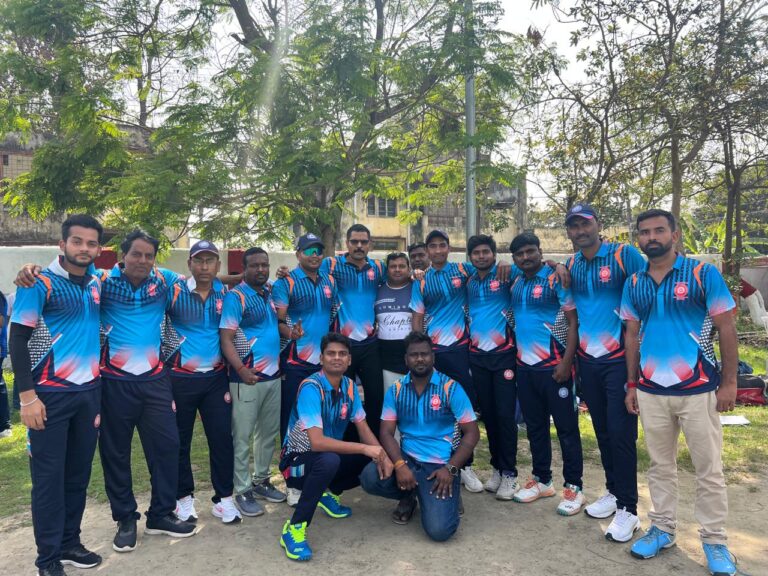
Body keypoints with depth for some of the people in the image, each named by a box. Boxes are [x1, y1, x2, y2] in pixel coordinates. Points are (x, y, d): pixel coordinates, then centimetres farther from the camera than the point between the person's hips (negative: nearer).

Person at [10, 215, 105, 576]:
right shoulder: (40, 284, -9)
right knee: (49, 476, 4)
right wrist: (27, 396, -15)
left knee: (79, 473, 12)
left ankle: (69, 543, 26)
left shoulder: (97, 282, 7)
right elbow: (18, 340, -10)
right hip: (51, 393, -5)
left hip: (89, 391, 5)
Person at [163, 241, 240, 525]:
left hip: (216, 377, 2)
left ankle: (223, 498, 18)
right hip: (180, 378, -2)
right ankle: (184, 498, 27)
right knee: (180, 441, 9)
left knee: (222, 438, 4)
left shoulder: (225, 293, 2)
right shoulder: (173, 292, -7)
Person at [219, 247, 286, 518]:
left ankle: (261, 480, 30)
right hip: (247, 377, -7)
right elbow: (226, 339, -16)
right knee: (242, 436, 2)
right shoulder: (235, 297, -10)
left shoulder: (271, 292, 10)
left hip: (273, 375, 7)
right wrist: (241, 370, -26)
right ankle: (243, 491, 13)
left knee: (269, 432, 16)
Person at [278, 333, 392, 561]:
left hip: (330, 458, 7)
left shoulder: (349, 386, -4)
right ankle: (295, 529, -22)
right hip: (298, 460, -7)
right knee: (329, 460, -38)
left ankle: (328, 493, 16)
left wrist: (381, 456, -17)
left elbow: (363, 429, 1)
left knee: (378, 464, -8)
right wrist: (365, 449, -34)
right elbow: (317, 442, -35)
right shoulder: (311, 388, -26)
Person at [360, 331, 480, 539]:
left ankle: (448, 498, 14)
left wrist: (450, 469, -15)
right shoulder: (396, 390, 5)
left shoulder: (451, 388, -4)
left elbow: (472, 432, -4)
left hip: (440, 465, -3)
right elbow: (386, 432, -1)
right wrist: (400, 465, -19)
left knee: (438, 529, -23)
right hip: (407, 459, 3)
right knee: (369, 477, -26)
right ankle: (410, 496, 7)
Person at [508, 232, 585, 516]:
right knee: (535, 426, 14)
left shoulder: (556, 279, -8)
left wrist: (567, 361, -18)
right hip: (524, 365, 6)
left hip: (553, 365, -6)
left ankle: (573, 487, 14)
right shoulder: (515, 283, 10)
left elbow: (573, 321, -12)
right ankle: (542, 480, 27)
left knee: (566, 427, 3)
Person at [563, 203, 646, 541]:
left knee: (621, 433, -2)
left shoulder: (625, 255, -9)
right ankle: (613, 491, 30)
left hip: (620, 359, -5)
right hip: (587, 360, 5)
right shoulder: (570, 266, 7)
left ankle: (628, 509, 10)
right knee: (602, 431, 14)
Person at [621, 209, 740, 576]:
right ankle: (662, 528, 29)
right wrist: (631, 384, 8)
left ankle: (714, 540, 22)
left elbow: (726, 329, -5)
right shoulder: (634, 284, 5)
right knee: (660, 466, 14)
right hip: (650, 391, 3)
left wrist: (729, 382, -8)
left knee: (708, 470, 7)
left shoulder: (703, 274, -6)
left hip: (698, 389, -3)